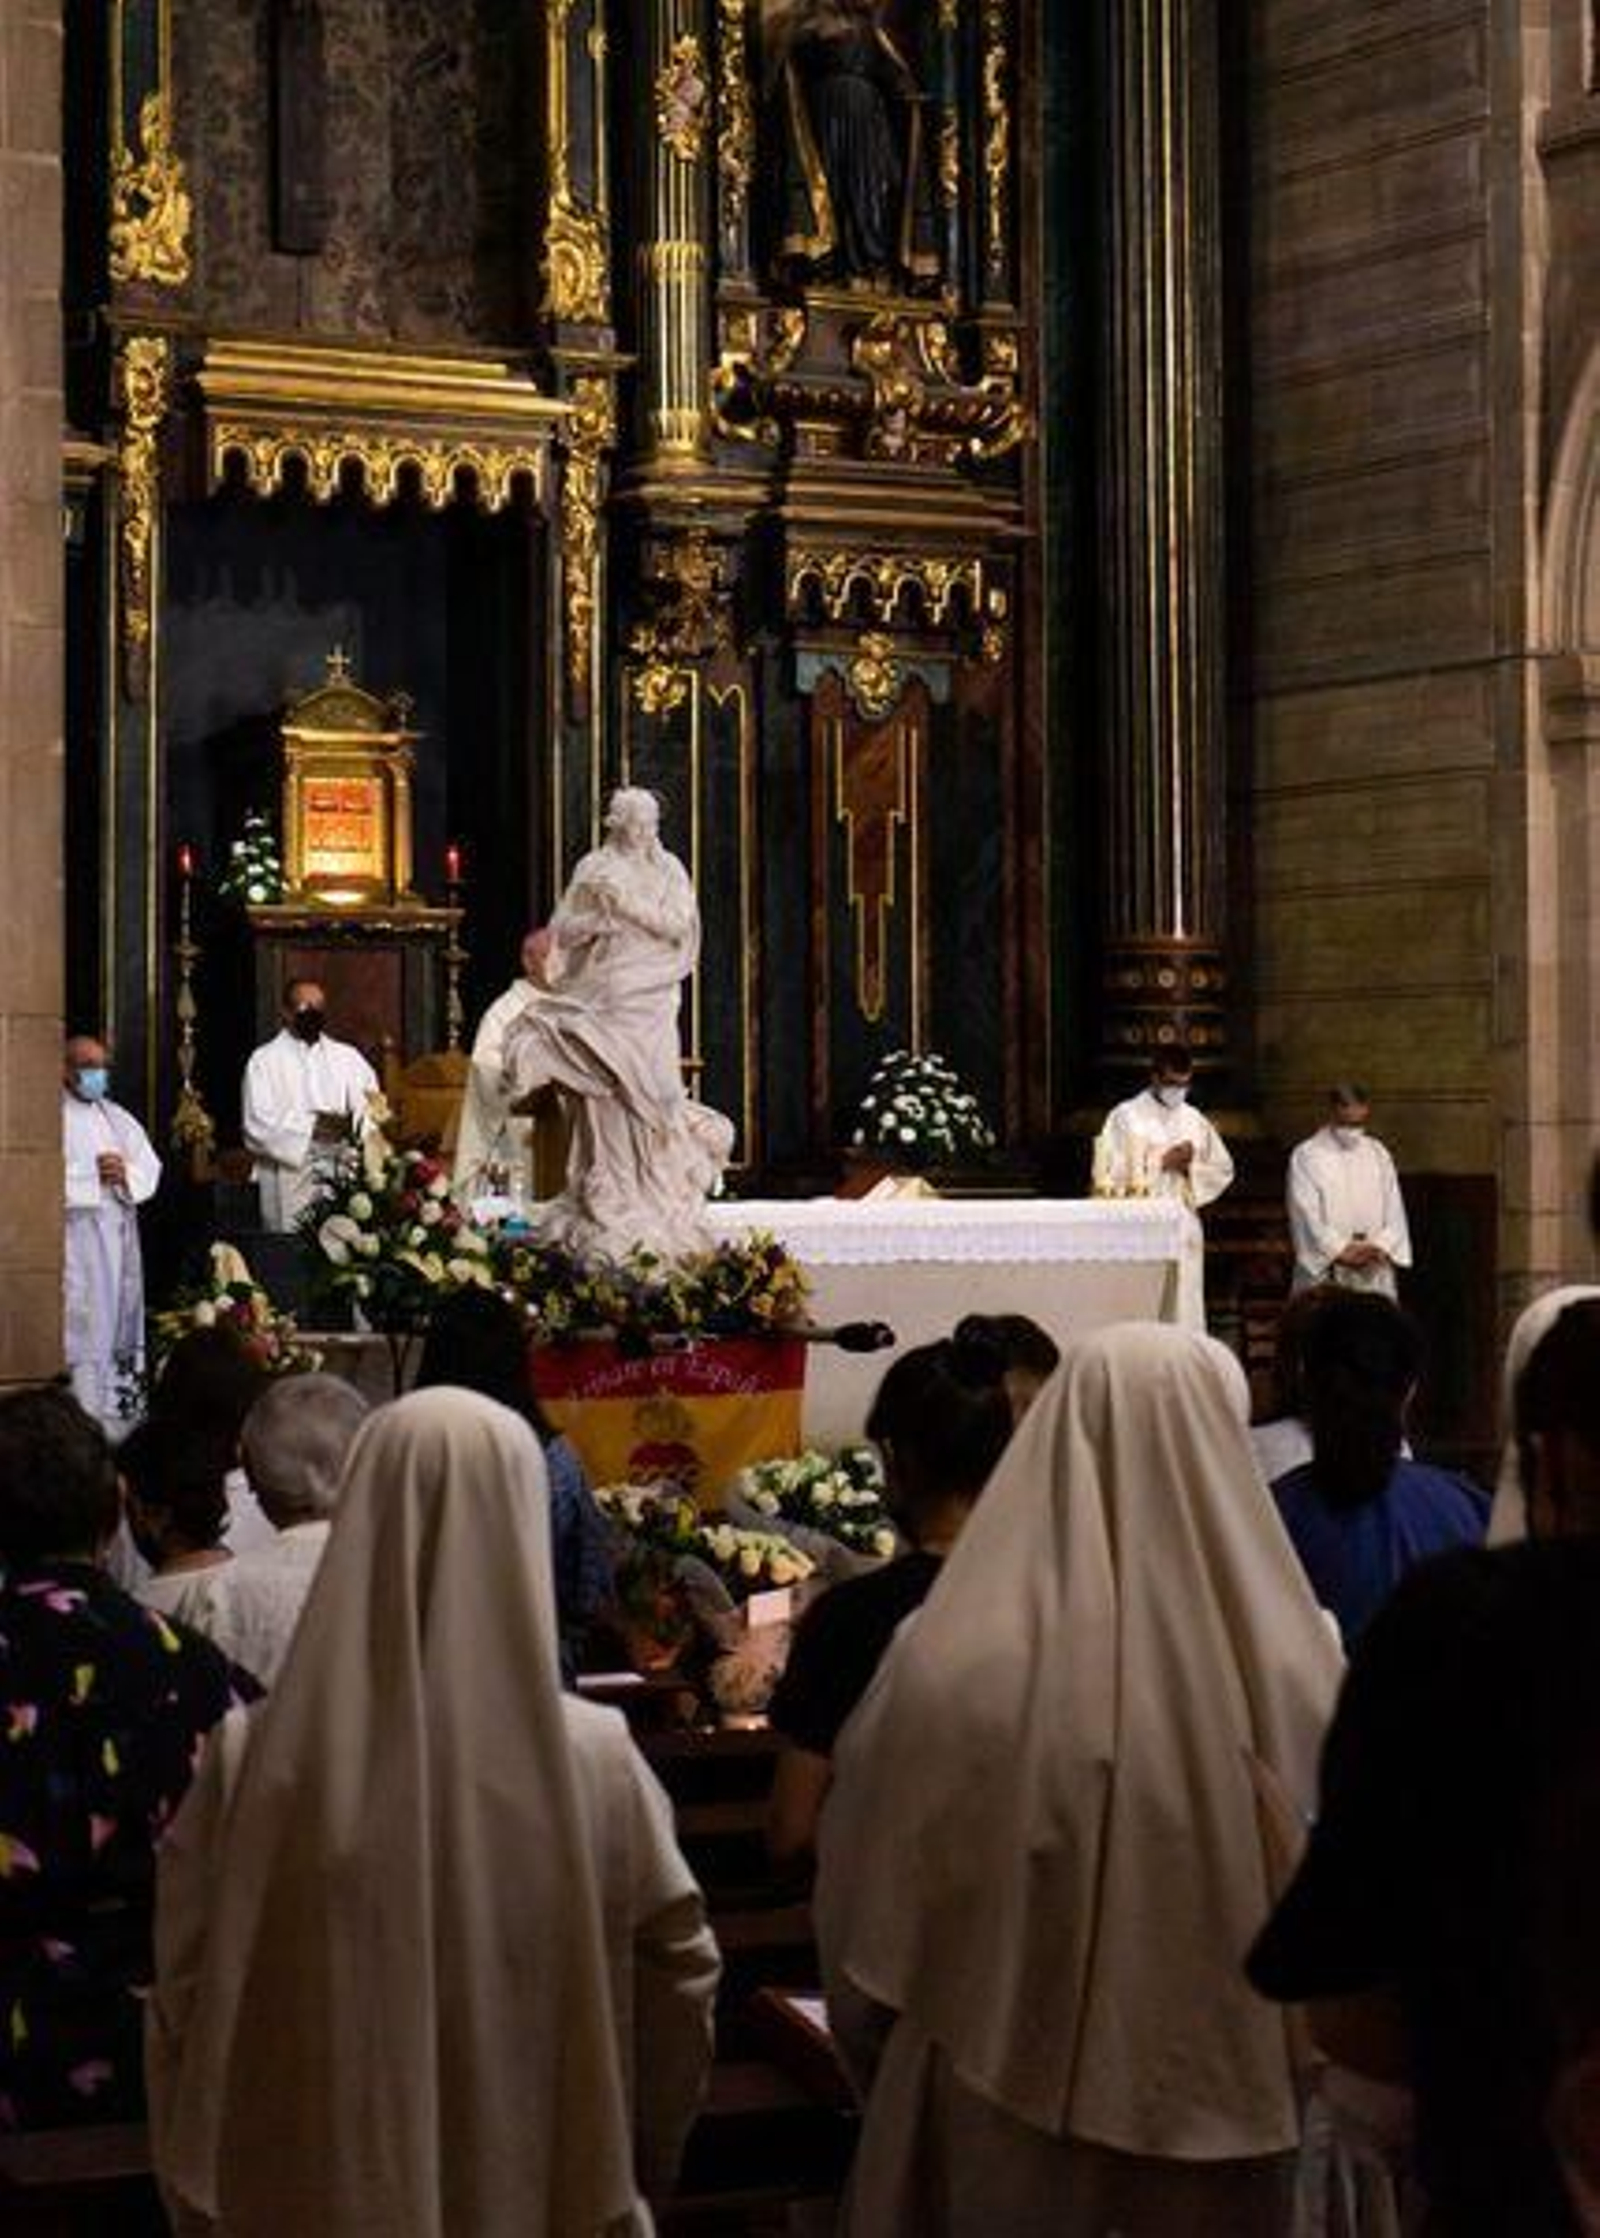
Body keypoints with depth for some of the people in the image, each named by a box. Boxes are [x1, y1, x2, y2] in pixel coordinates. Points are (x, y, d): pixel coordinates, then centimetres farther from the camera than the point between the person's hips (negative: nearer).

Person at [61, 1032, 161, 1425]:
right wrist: (93, 1174, -14)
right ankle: (84, 1411, -11)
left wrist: (125, 1173, -7)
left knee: (121, 1317, 6)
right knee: (84, 1325, -11)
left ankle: (113, 1404, 10)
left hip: (119, 1236, 7)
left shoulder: (118, 1118, 20)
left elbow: (150, 1168, 13)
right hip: (75, 1241, -7)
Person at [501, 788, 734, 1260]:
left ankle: (658, 1197, -1)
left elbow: (679, 925, -5)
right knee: (606, 1096, -6)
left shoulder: (669, 871, 8)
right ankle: (609, 1199, -3)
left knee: (649, 1092, -8)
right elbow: (562, 930, 6)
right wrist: (597, 918, -12)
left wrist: (630, 905, -13)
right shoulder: (593, 869, 8)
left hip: (650, 996, 0)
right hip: (600, 995, 0)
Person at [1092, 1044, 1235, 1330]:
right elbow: (1109, 1176, -8)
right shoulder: (1126, 1117, -2)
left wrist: (1192, 1167, -3)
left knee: (1186, 1313, 2)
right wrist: (1161, 1163, -11)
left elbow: (1223, 1170, 17)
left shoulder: (1194, 1120, 13)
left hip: (1184, 1230, 5)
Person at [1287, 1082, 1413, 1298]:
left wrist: (1381, 1247, -8)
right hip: (1324, 1272, -4)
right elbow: (1307, 1216, -8)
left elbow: (1394, 1210, 10)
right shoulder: (1305, 1156, -1)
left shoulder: (1378, 1154, 13)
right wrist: (1341, 1251, -16)